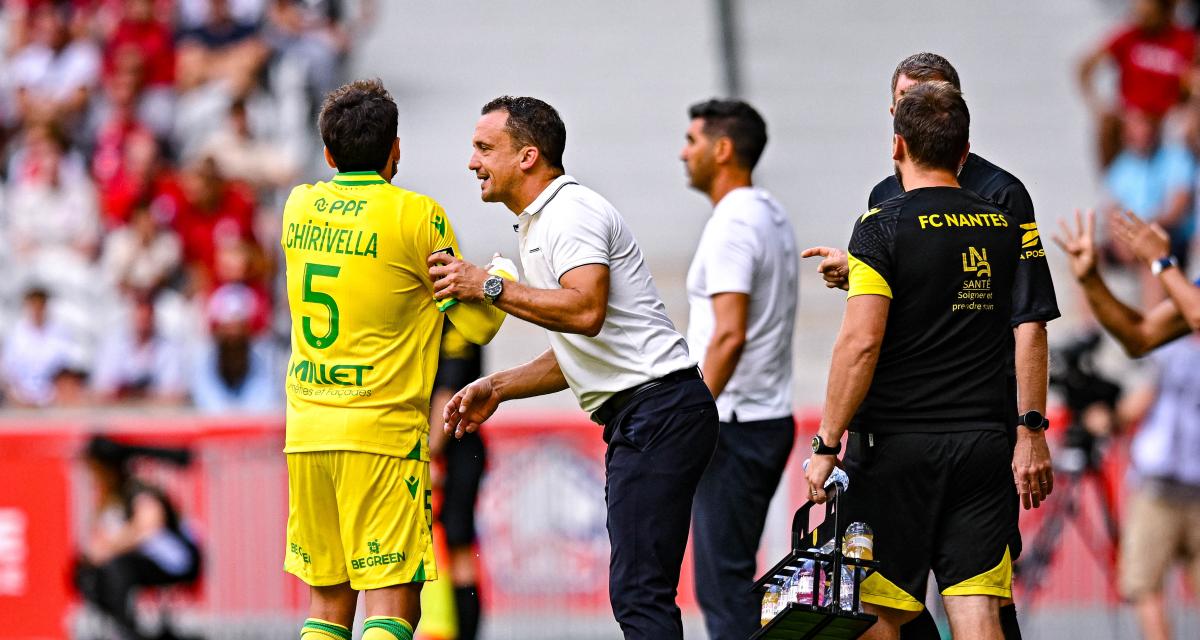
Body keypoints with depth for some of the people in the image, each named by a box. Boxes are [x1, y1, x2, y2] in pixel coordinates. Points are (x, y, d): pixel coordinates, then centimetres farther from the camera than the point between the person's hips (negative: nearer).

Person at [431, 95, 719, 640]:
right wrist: (497, 388, 21)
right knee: (637, 592, 8)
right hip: (636, 420, 11)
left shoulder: (572, 212, -9)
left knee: (638, 592, -17)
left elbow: (586, 311, -26)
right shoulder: (539, 227, 24)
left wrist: (489, 287, -19)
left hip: (656, 408, -11)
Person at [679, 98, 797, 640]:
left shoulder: (732, 225, -15)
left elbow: (730, 335, -23)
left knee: (724, 584, -9)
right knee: (729, 580, 13)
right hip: (769, 418, 10)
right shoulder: (772, 217, 16)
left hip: (735, 427, -10)